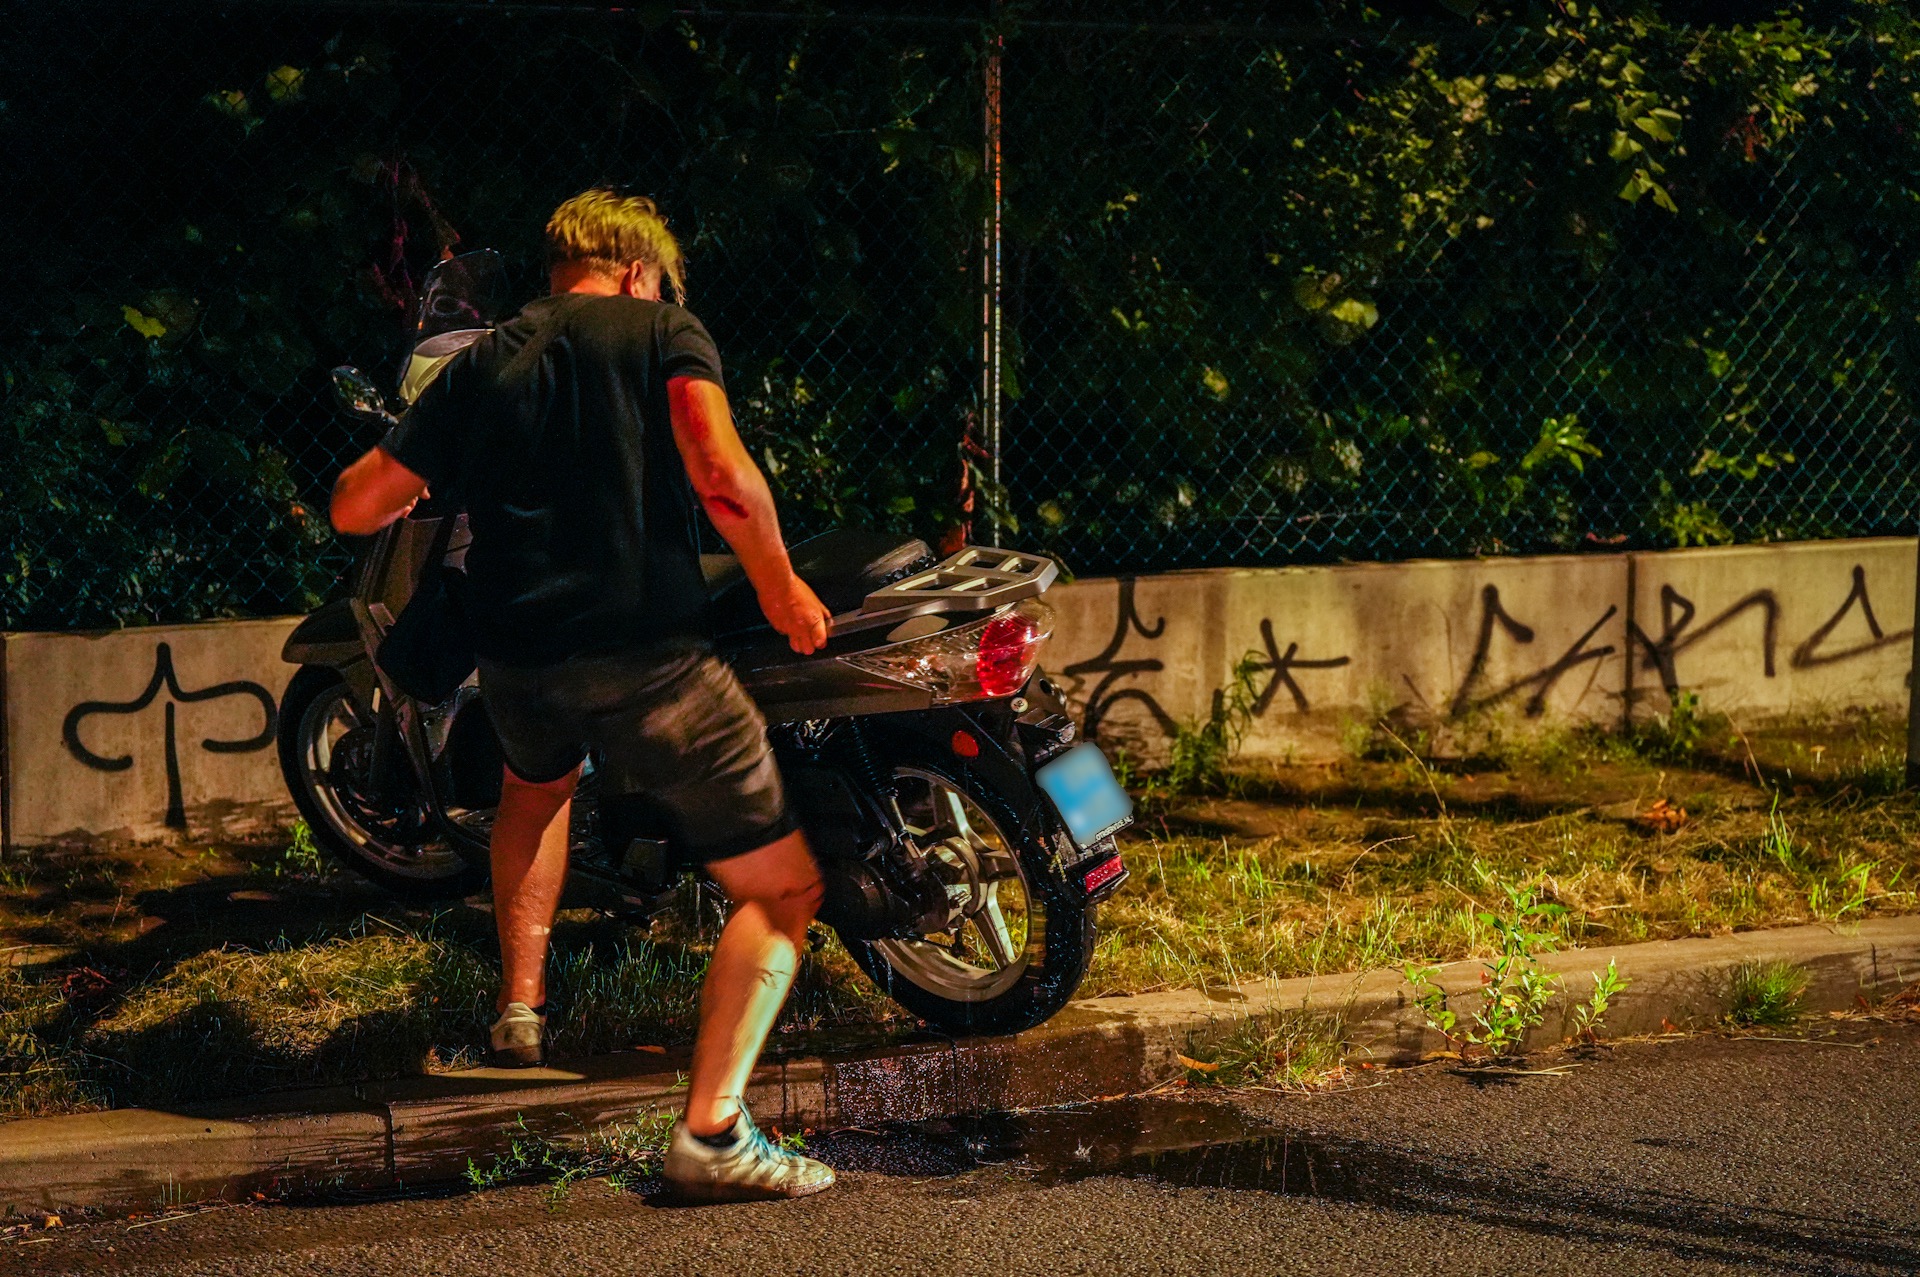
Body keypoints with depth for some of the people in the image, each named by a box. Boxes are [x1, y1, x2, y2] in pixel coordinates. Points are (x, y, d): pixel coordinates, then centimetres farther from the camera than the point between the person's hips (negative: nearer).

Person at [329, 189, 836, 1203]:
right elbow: (720, 471, -15)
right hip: (647, 651, -5)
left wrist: (414, 485, 38)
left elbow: (355, 508, 16)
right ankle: (711, 1129, -13)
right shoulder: (662, 334, 4)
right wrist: (781, 587, -1)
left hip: (516, 659, 5)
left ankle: (520, 1002, 37)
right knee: (782, 890, 2)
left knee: (537, 783, 41)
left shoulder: (480, 365, 15)